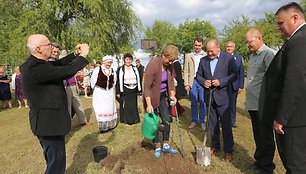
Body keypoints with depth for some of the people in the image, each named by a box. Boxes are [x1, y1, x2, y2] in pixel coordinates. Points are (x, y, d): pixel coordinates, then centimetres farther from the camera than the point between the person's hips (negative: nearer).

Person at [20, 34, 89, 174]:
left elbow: (59, 64, 14)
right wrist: (83, 55, -17)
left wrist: (75, 54, 3)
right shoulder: (35, 68, -27)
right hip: (48, 122, -10)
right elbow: (66, 71, -30)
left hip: (49, 120, 10)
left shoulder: (36, 64, 4)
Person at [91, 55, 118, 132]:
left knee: (110, 108, 12)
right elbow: (93, 80, -1)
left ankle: (110, 124, 27)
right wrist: (96, 88, 7)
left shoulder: (113, 70, 0)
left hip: (110, 92, 4)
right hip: (100, 92, -4)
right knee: (101, 109, -2)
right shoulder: (98, 69, -12)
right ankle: (102, 126, 11)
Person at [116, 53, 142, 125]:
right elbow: (118, 81, -2)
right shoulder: (120, 69, -1)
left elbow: (138, 79, 9)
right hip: (125, 91, -3)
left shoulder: (135, 69, 8)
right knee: (125, 106, 3)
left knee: (134, 105, 9)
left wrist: (140, 90, 6)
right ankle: (125, 119, 16)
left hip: (133, 90, 3)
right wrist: (118, 92, -7)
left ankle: (134, 119, 22)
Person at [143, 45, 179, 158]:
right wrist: (149, 104, -26)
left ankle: (165, 145, 24)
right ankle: (157, 147, 23)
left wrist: (172, 95, -2)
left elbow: (171, 80, 9)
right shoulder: (153, 65, -24)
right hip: (152, 97, -6)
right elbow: (147, 86, -24)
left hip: (163, 96, 6)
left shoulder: (169, 65, -4)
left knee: (167, 120, 8)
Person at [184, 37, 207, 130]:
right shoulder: (189, 56, 9)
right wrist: (186, 84, -1)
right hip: (192, 81, 2)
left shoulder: (207, 56, 3)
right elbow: (186, 71, 7)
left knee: (202, 103, 5)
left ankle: (202, 121, 19)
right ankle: (194, 120, 21)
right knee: (193, 103, 8)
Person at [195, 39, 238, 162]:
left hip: (223, 96, -4)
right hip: (209, 96, 4)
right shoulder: (203, 60, 8)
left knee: (226, 124, 1)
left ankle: (228, 150, 16)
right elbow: (198, 75, 11)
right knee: (212, 123, 14)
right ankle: (215, 145, 31)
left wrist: (221, 82, -19)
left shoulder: (228, 58, -4)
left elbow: (234, 75, -7)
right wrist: (203, 82, -10)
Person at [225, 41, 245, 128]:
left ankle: (232, 121, 28)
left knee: (232, 104, 12)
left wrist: (241, 86, -1)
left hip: (234, 86, 2)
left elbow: (241, 73, 5)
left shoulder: (239, 58, 5)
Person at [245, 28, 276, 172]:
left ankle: (267, 167, 19)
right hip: (252, 104, 9)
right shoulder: (252, 55, 16)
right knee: (257, 135, 19)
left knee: (265, 137, 4)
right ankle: (259, 160, 35)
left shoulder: (268, 54, -12)